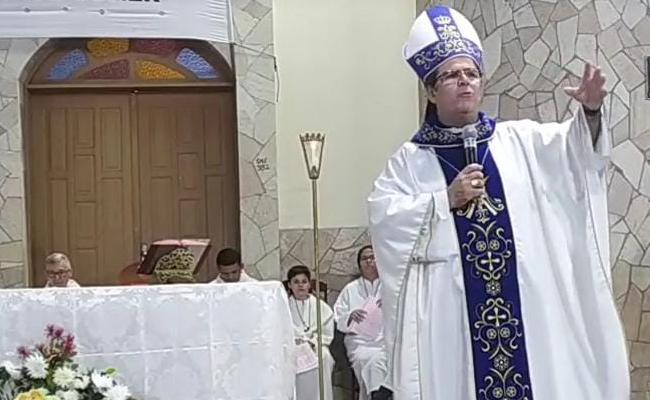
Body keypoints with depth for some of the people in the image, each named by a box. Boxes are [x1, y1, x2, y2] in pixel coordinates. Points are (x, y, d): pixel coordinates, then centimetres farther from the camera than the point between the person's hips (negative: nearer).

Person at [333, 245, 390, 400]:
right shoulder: (350, 289, 17)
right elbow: (339, 322, 10)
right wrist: (350, 316, -12)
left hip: (386, 341, 0)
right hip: (360, 342, 1)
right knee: (368, 360, -32)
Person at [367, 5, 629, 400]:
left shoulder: (518, 139, 11)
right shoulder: (411, 159, 6)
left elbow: (572, 147, -3)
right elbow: (382, 216, -3)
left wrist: (590, 111, -24)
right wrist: (445, 199, -11)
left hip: (528, 300, 2)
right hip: (451, 307, -2)